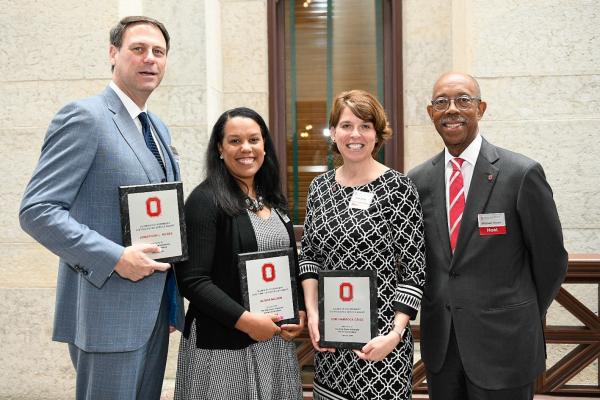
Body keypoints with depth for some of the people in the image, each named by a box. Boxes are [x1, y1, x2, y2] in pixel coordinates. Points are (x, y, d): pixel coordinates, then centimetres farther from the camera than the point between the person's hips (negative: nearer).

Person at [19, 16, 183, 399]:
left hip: (154, 309, 8)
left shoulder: (158, 128, 14)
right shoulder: (84, 117, -11)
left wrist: (172, 303, 14)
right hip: (109, 312, -8)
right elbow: (37, 210, -16)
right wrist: (115, 258, -22)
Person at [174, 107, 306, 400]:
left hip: (277, 339, 6)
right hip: (222, 344, -6)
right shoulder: (205, 200, -11)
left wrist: (300, 312, 1)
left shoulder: (273, 201, 10)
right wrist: (245, 320, -20)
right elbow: (192, 281, -16)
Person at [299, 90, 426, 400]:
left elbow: (414, 269, -9)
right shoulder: (319, 187, 5)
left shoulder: (398, 188, -9)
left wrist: (396, 333, -16)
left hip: (379, 336, -4)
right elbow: (309, 254, 10)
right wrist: (312, 312, -2)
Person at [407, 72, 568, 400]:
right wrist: (436, 309, 8)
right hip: (439, 341, 4)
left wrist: (521, 320, 7)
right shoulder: (418, 180, 2)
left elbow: (551, 259, -2)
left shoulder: (522, 173, -10)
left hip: (502, 341, -4)